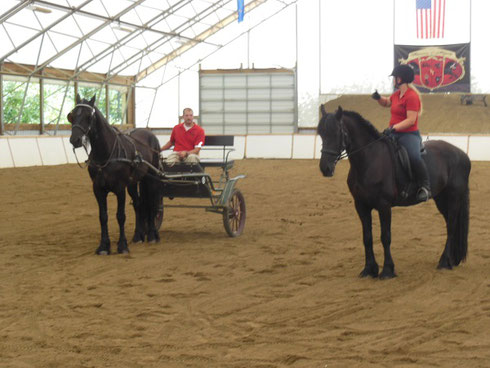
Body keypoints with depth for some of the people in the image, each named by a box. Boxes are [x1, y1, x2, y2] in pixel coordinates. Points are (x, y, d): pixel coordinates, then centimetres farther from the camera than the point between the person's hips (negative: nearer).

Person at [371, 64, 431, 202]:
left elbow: (411, 120, -22)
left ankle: (425, 187, -29)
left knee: (414, 156, -34)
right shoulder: (397, 94, 12)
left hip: (409, 135, -10)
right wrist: (378, 98, 12)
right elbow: (386, 103, 33)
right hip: (394, 134, 10)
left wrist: (393, 128, -30)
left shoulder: (412, 96, -16)